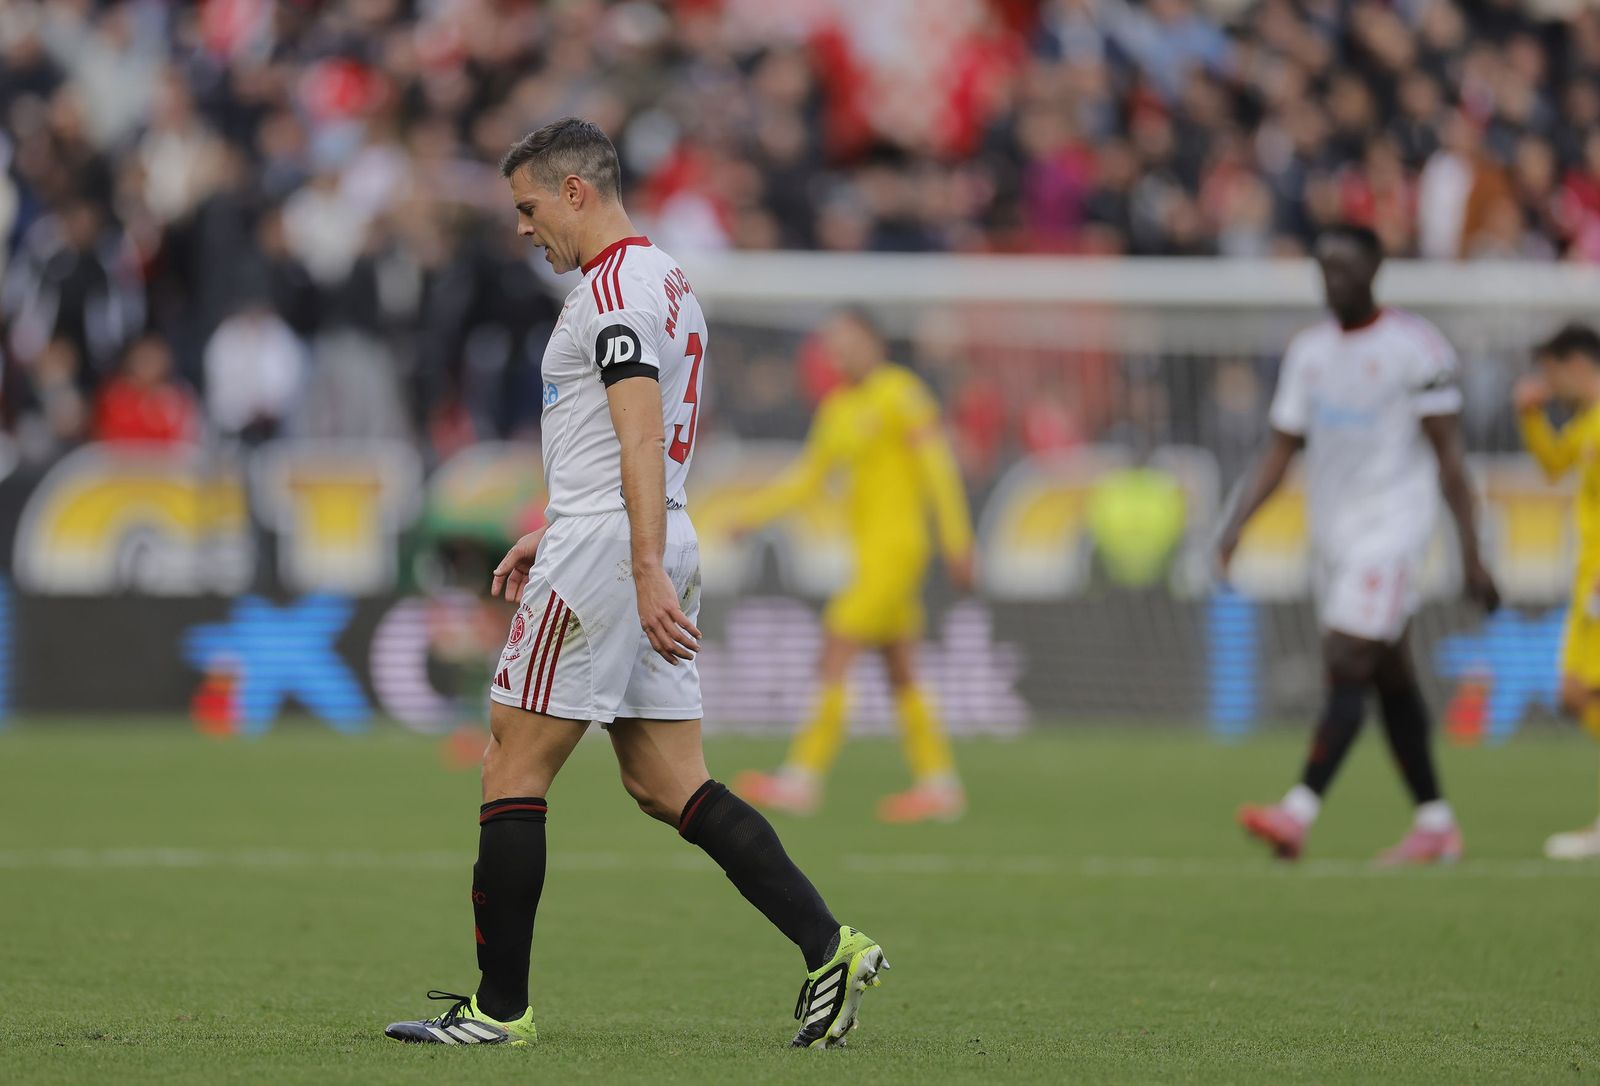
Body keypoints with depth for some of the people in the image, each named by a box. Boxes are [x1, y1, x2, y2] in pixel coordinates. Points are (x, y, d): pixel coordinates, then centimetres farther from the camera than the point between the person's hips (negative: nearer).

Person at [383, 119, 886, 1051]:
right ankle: (829, 946, -5)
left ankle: (500, 1007, 1)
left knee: (513, 771, -2)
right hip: (658, 549, 10)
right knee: (666, 784, 7)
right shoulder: (669, 282, 19)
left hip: (603, 555, -10)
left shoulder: (613, 289, -12)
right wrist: (549, 535, 30)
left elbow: (641, 439, -23)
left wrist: (646, 572, -30)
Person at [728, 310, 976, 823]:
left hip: (895, 545, -9)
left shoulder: (899, 391, -9)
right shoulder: (837, 407, 15)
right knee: (901, 674, 9)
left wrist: (956, 543, -14)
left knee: (835, 660, -11)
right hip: (870, 548, 9)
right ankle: (938, 784, 12)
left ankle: (801, 778, -12)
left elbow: (937, 467, -11)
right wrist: (752, 513, 5)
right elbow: (807, 479, 19)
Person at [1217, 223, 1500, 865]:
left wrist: (1471, 554, -9)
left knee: (1347, 667, -16)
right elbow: (1282, 447, 11)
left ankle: (1298, 815, -24)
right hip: (1331, 531, 7)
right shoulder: (1308, 350, 11)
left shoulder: (1415, 348, -8)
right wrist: (1239, 521, -3)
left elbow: (1448, 455, -7)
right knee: (1390, 679, 10)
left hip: (1391, 526, -7)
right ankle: (1435, 824, 17)